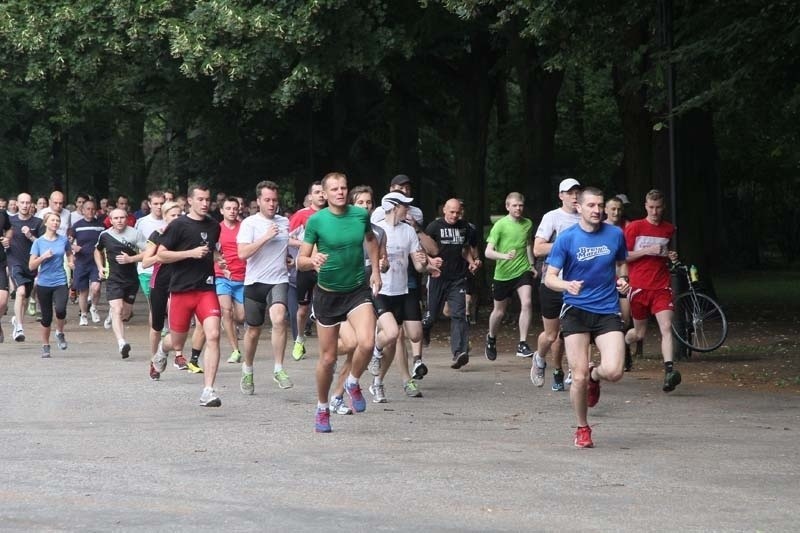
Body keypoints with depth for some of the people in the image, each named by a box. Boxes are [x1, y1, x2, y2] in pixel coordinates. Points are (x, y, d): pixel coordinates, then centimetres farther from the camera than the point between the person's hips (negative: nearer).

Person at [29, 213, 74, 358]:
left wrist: (70, 262, 7)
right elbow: (31, 266, -3)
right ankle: (45, 346, 23)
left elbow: (69, 253, 26)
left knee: (60, 309, -24)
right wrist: (43, 257, -17)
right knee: (46, 317, 4)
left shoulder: (63, 240, 3)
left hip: (60, 283, 0)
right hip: (44, 284, 0)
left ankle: (60, 333, 5)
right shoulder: (39, 242, -1)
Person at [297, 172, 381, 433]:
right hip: (327, 293, -1)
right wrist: (312, 261, -30)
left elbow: (371, 239, 20)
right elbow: (300, 261, -8)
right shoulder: (316, 221, -10)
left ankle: (353, 383, 7)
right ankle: (322, 409, 26)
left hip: (358, 290, 1)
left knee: (367, 342, -23)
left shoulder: (361, 215, -3)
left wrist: (375, 270, 14)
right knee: (328, 358, 5)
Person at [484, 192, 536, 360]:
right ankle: (491, 339, 41)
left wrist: (531, 264, 20)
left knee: (526, 303, -21)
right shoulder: (500, 225, -11)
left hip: (522, 271, 2)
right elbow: (488, 252, -17)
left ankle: (522, 344, -19)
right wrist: (505, 256, -33)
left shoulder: (528, 224, 3)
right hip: (503, 273, -2)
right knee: (499, 311, 12)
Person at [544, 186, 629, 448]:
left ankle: (594, 375, 22)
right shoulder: (566, 238, -5)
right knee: (579, 377, -6)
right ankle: (582, 429, 17)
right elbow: (550, 277, -5)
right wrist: (567, 285, -26)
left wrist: (622, 278, 0)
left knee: (613, 371, -17)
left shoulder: (615, 234, 3)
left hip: (608, 311, 2)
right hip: (576, 311, -1)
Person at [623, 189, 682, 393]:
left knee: (666, 327, -17)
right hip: (639, 286, -2)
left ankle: (669, 370, -27)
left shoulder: (669, 229, 9)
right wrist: (648, 251, -15)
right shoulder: (634, 227, -2)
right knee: (639, 333, 10)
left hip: (661, 287, 2)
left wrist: (671, 256, 5)